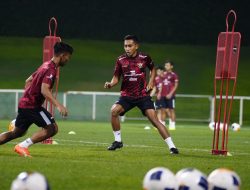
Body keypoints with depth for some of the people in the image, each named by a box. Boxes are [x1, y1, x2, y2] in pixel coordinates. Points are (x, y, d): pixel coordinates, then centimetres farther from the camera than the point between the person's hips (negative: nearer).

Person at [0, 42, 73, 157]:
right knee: (52, 128, -12)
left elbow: (28, 81, 24)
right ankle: (23, 146, -15)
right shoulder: (51, 69, -16)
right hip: (33, 106, -10)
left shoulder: (45, 66, 15)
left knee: (17, 132, 22)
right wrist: (58, 105, -35)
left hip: (24, 103, 10)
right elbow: (44, 90, -28)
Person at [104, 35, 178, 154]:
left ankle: (171, 146, -10)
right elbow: (116, 77, 5)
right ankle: (118, 141, -4)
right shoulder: (121, 60, -3)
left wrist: (151, 82, 4)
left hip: (143, 95, -2)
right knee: (114, 110, -23)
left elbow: (152, 68, 17)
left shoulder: (144, 58, -4)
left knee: (154, 119, -14)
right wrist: (110, 84, -16)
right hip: (127, 95, 2)